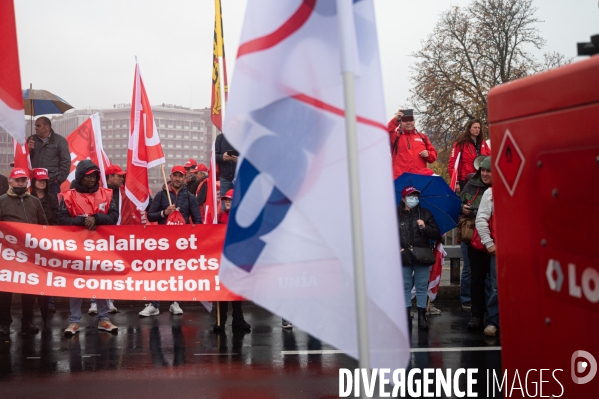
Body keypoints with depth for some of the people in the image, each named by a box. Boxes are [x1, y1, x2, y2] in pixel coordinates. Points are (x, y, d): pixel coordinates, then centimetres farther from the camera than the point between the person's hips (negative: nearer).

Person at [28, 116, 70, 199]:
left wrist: (59, 179, -5)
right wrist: (28, 150, -5)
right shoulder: (32, 139, 14)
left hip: (52, 184, -3)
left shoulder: (59, 141, 3)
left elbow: (66, 162, -1)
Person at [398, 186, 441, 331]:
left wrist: (425, 227, -11)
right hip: (404, 257, 0)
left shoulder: (426, 214, 7)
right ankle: (406, 314, 15)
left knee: (422, 287, 4)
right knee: (405, 287, 6)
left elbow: (437, 234, 5)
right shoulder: (397, 215, 4)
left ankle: (422, 316, 11)